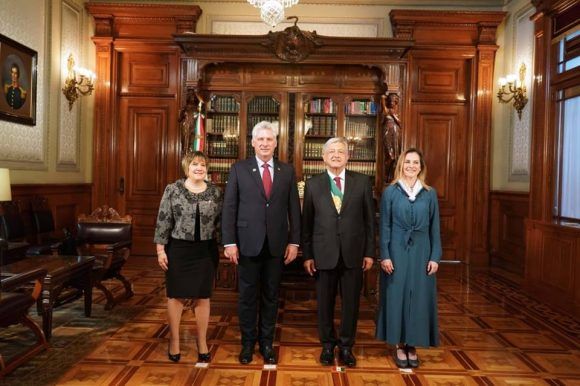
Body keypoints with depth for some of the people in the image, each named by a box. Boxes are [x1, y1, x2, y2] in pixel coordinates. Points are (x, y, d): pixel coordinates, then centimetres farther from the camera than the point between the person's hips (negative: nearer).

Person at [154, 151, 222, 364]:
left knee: (203, 297, 9)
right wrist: (160, 249, -6)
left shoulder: (215, 192, 2)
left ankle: (202, 343, 23)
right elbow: (163, 221, -4)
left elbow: (221, 221, 5)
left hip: (205, 251, 2)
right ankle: (174, 341, 24)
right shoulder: (172, 190, -4)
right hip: (178, 250, -1)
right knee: (177, 296, 7)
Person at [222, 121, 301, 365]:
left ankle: (266, 342, 28)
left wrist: (294, 241, 0)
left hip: (277, 244, 2)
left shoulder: (287, 171, 5)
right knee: (248, 296, 10)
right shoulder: (239, 169, 0)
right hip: (248, 243, -1)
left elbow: (294, 209, 5)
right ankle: (248, 342, 28)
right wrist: (229, 242, -8)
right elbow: (229, 208, -2)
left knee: (271, 296, 12)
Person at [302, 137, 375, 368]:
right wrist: (307, 255, 1)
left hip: (353, 253, 0)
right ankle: (328, 345, 30)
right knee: (325, 303, 11)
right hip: (324, 254, 0)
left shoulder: (362, 182, 2)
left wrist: (369, 252, 0)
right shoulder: (313, 184, 2)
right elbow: (306, 222, 3)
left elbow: (369, 219, 3)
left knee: (351, 303, 10)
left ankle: (346, 346, 28)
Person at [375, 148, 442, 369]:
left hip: (421, 253, 2)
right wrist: (384, 255, -9)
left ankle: (412, 345, 19)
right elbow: (384, 226, -2)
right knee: (396, 295, 3)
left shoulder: (430, 193, 5)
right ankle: (399, 345, 17)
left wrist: (435, 257, -1)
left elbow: (435, 228, 5)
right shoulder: (390, 192, 0)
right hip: (397, 252, -2)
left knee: (419, 296, 6)